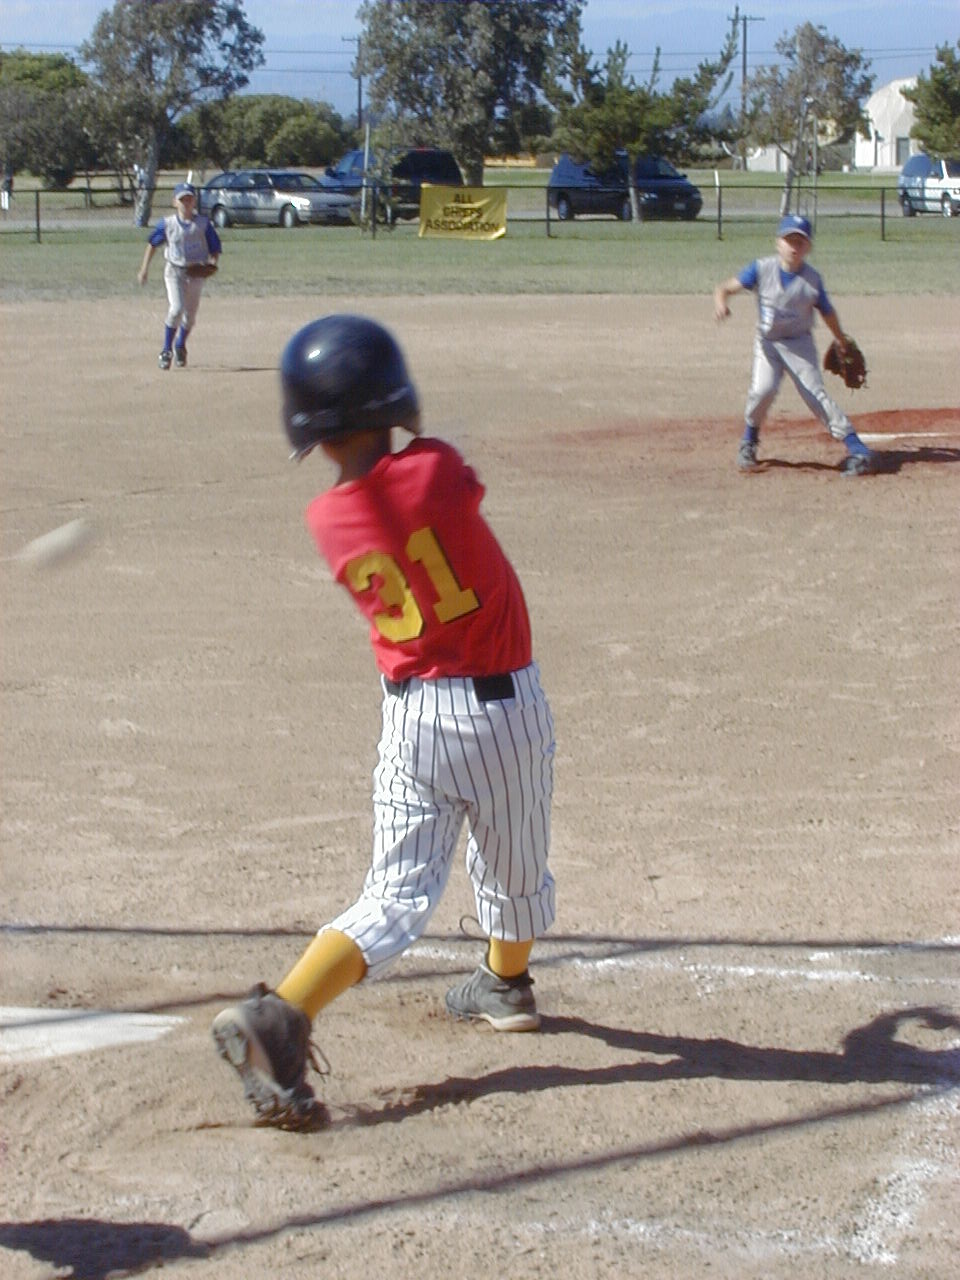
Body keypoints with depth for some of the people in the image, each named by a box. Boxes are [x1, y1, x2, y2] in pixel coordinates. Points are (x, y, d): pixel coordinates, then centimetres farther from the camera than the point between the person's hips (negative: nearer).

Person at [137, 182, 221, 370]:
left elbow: (215, 248, 3)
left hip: (196, 272, 2)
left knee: (190, 314, 11)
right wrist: (144, 269, 10)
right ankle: (166, 350, -7)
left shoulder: (203, 224, -2)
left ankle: (180, 347, 37)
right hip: (174, 270, -2)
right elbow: (152, 244, 11)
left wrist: (213, 262, -18)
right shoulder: (167, 224, -2)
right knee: (176, 309, -20)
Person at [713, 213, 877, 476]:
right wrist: (720, 303, -38)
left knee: (815, 393, -12)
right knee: (763, 389, -22)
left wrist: (843, 344, 12)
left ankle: (855, 447, -9)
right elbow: (727, 287, -15)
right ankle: (749, 442, 4)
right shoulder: (762, 269, -12)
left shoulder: (812, 279, -10)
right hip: (767, 342, 0)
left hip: (800, 344, 0)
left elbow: (827, 312, 5)